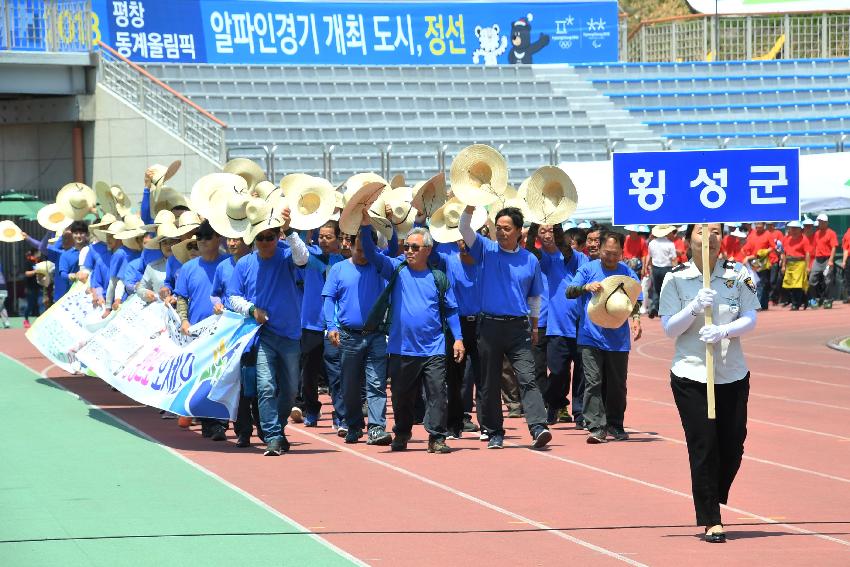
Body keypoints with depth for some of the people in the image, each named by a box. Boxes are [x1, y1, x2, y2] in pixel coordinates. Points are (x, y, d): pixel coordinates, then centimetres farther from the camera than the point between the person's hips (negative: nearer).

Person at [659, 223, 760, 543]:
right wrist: (695, 307, -20)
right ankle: (710, 521, 0)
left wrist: (723, 330, -23)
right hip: (690, 375, -2)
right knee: (703, 445, -5)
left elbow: (750, 320, -4)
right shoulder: (675, 279, -2)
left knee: (733, 444, 3)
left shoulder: (737, 276, 1)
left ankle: (713, 501, 28)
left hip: (732, 374, 2)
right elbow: (668, 329, -4)